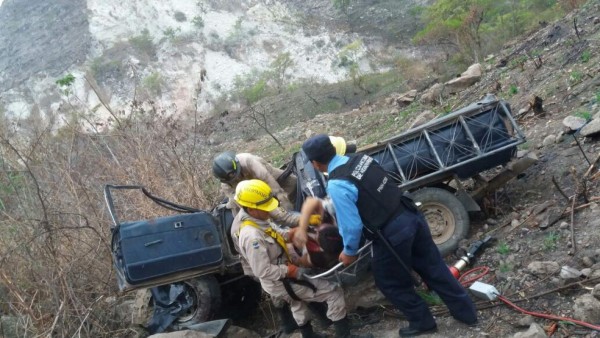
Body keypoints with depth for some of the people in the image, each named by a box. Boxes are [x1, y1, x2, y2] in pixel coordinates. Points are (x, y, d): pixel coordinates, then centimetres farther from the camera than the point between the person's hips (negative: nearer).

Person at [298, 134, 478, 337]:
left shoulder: (336, 185, -20)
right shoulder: (360, 159, 3)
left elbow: (352, 225, -16)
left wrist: (349, 252, 4)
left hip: (392, 235, -7)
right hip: (411, 216, 7)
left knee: (390, 282, 20)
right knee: (433, 268, 24)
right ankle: (467, 312, 39)